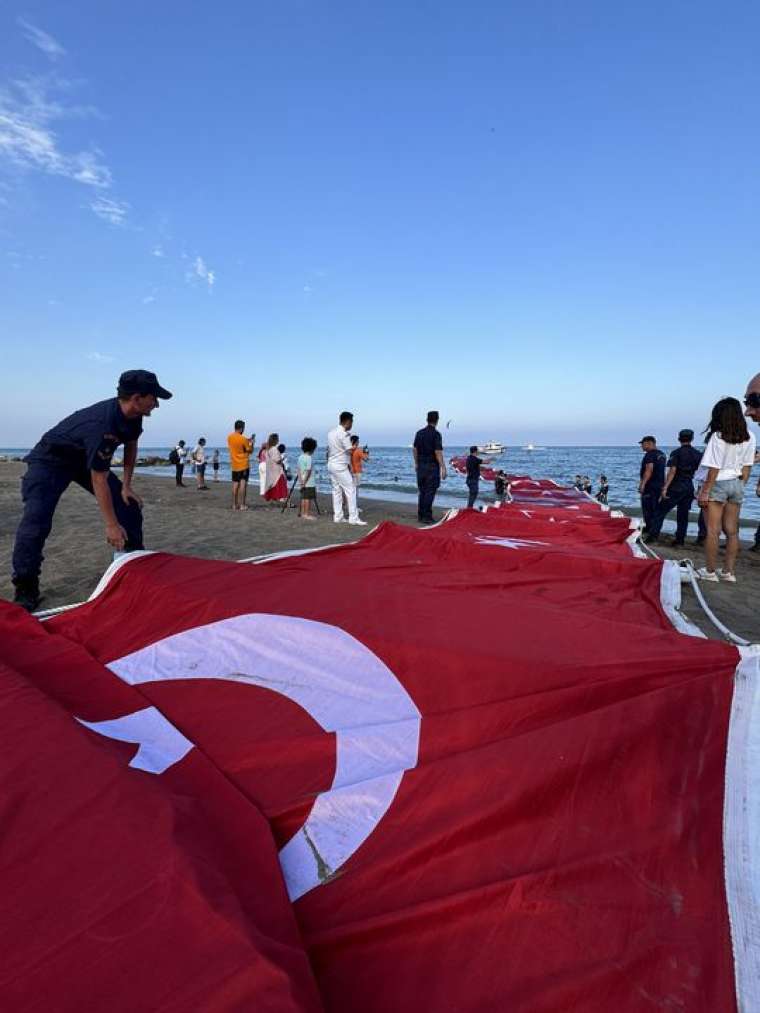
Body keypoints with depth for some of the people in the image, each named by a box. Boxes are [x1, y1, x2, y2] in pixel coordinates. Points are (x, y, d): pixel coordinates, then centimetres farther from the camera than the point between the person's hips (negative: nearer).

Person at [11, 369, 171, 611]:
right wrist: (111, 526, -31)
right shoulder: (101, 424, -40)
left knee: (129, 505, 1)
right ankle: (26, 588, -11)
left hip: (87, 459, 8)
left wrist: (126, 486, 3)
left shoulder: (132, 415, -15)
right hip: (51, 460, -8)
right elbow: (99, 479, -35)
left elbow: (131, 446, 6)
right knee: (36, 521, -21)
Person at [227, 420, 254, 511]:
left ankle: (234, 505, 11)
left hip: (234, 465, 6)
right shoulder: (243, 439, -15)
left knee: (235, 484, 10)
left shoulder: (229, 437, 5)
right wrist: (252, 442, 8)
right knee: (243, 483, -5)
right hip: (243, 465, -6)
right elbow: (250, 451, -6)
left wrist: (247, 440, 17)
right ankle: (242, 505, -7)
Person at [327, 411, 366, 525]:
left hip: (331, 465, 9)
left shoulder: (331, 432, 10)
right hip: (341, 466, -9)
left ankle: (337, 517, 13)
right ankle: (353, 518, -5)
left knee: (336, 491, 11)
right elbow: (350, 451, -18)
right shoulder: (344, 434, -15)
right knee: (350, 491, -4)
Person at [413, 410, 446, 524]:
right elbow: (438, 452, -17)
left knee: (422, 491, 13)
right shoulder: (436, 434, -12)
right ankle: (427, 517, -1)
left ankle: (420, 515, 16)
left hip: (421, 465, 6)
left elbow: (414, 449, 12)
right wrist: (443, 468, -14)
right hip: (432, 466, -6)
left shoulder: (419, 433, 7)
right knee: (430, 492, -2)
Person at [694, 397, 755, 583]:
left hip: (718, 484, -6)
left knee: (713, 530, 0)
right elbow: (747, 466, 7)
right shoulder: (749, 437, 2)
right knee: (732, 531, 10)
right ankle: (728, 572, 17)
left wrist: (705, 491, -11)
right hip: (736, 484, 6)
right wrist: (740, 487, 16)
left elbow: (714, 468, -16)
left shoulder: (718, 437, -16)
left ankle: (709, 571, 6)